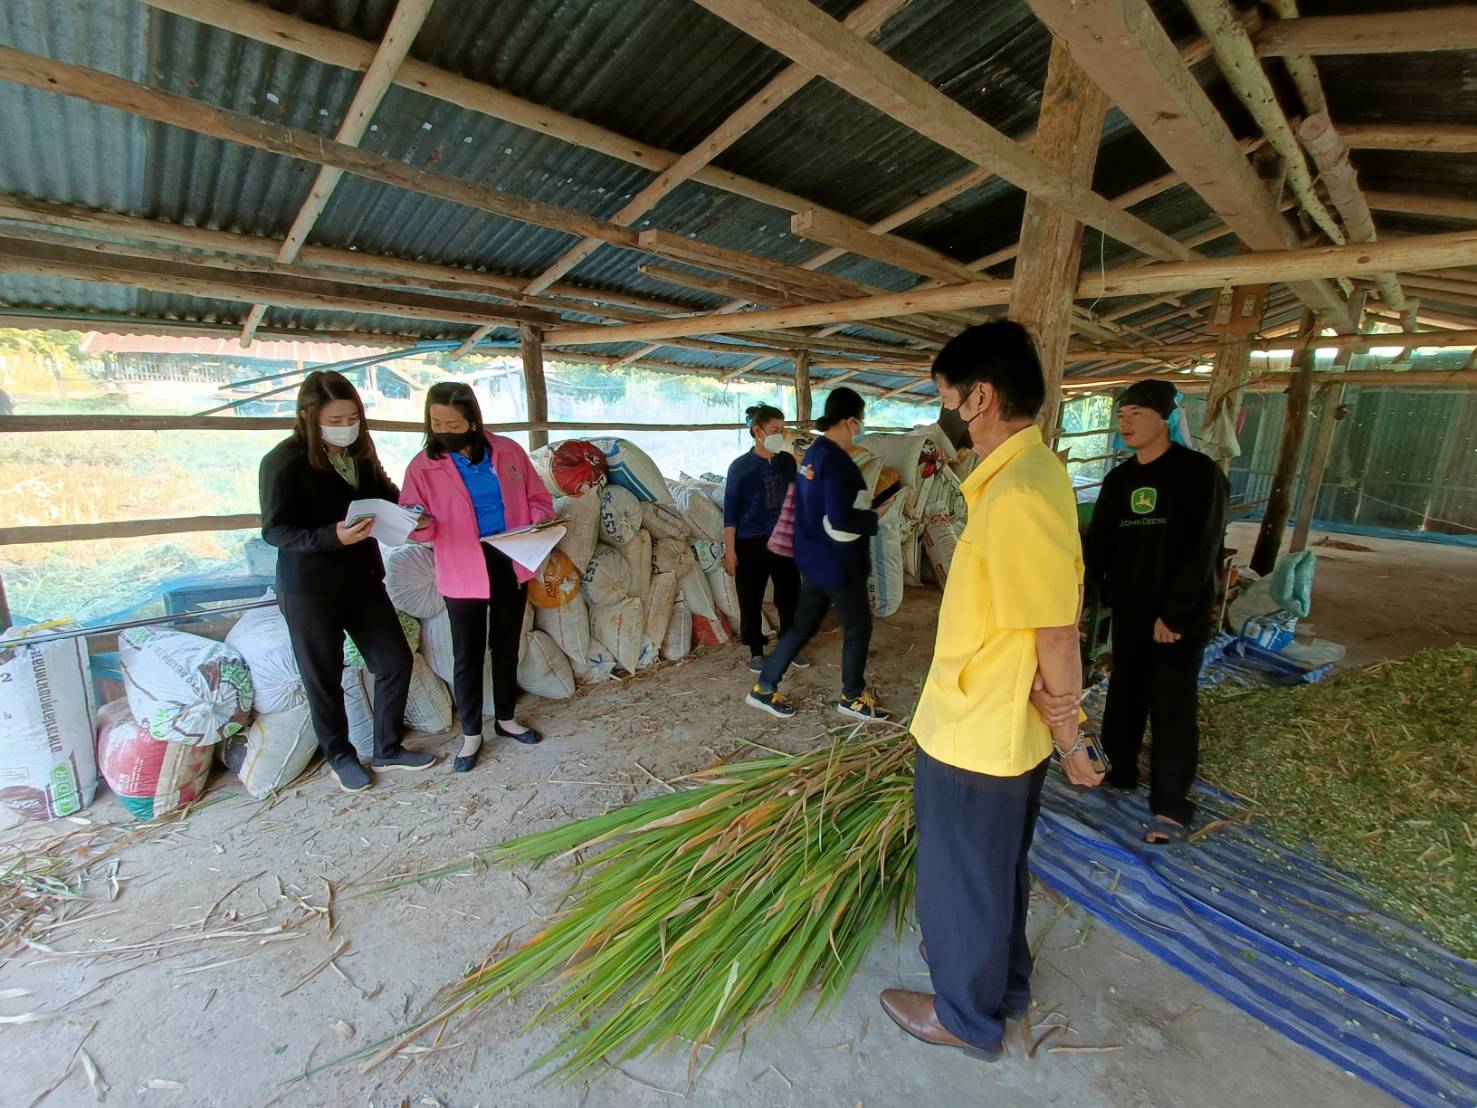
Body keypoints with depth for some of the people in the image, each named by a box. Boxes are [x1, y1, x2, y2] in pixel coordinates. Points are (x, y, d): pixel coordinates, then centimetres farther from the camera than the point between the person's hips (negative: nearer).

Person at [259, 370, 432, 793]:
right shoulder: (284, 461, -13)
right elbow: (275, 529, -15)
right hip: (310, 591, -5)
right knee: (324, 678, 9)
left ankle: (388, 749, 27)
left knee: (396, 661, 8)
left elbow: (385, 495, 15)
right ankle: (340, 756, 32)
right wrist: (333, 536, -32)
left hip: (364, 579, 6)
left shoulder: (360, 453, 3)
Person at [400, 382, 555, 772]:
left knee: (506, 646, 17)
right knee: (467, 655, 8)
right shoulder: (423, 466, -6)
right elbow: (417, 526, -5)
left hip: (511, 564, 2)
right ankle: (471, 734, 26)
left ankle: (506, 718, 36)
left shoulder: (508, 451, -2)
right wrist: (420, 524, -28)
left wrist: (538, 523, -15)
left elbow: (538, 498, 5)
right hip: (463, 574, -2)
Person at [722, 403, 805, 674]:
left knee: (790, 595, 10)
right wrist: (729, 550, -10)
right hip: (750, 543, -3)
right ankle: (756, 651, 26)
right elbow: (731, 511, -8)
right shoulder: (740, 466, -10)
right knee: (751, 600, 8)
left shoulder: (788, 461, 1)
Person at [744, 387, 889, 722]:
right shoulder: (836, 461, -21)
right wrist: (876, 518, -11)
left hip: (815, 558, 9)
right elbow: (840, 522, -26)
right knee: (858, 626, 11)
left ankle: (764, 688, 22)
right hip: (838, 562, -9)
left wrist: (866, 503, 15)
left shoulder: (813, 454, 9)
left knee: (803, 625, 16)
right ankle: (852, 697, 28)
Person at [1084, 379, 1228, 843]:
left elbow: (1202, 551, -14)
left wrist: (1176, 613, -18)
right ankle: (1119, 769, 33)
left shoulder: (1199, 472, -9)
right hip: (1128, 612, 6)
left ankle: (1171, 805, 13)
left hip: (1180, 618, -5)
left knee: (1172, 709, 1)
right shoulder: (1118, 480, 8)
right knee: (1124, 697, 16)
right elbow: (1098, 545, 7)